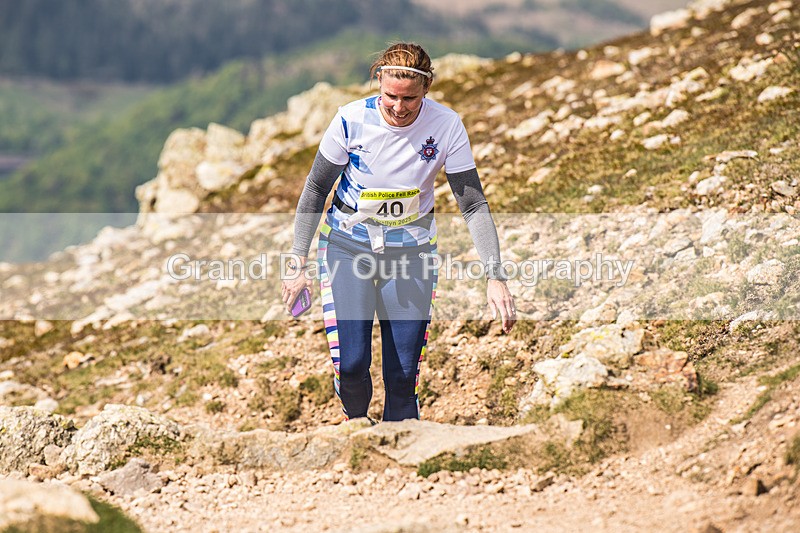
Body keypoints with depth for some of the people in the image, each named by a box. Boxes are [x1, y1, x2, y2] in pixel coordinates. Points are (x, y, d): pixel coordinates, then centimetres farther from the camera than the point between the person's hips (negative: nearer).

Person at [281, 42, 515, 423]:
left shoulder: (446, 126, -16)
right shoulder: (352, 119, -18)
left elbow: (473, 205, -11)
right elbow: (316, 190, -5)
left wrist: (495, 277, -19)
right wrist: (299, 263, -7)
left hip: (411, 249, 1)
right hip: (348, 243, -1)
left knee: (404, 372, -2)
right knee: (350, 364, -10)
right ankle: (356, 420, 23)